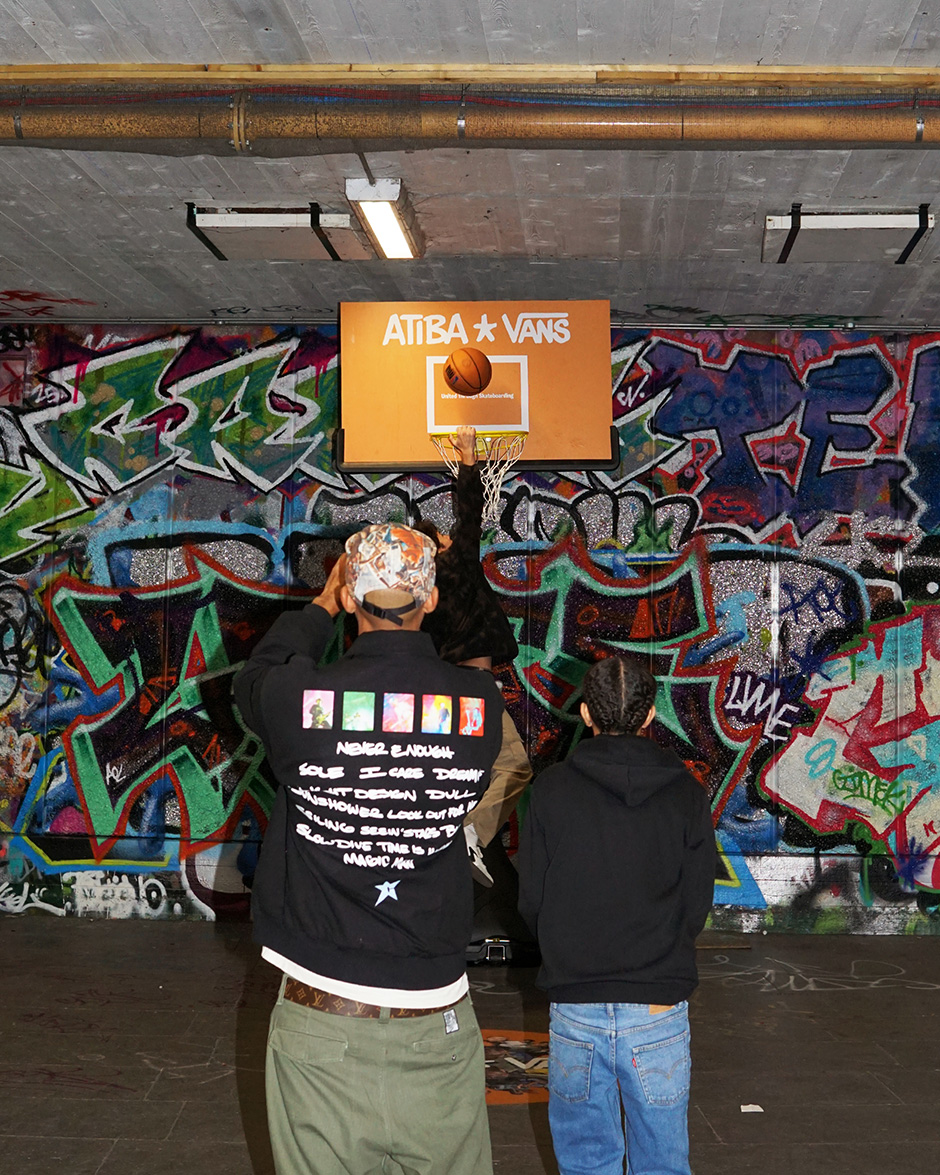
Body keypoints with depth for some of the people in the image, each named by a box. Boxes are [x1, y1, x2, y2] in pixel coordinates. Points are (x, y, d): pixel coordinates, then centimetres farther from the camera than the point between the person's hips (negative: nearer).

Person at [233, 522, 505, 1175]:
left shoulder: (301, 698, -14)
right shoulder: (482, 704, -10)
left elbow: (255, 678, 11)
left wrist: (322, 605, 25)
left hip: (320, 1018, -1)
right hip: (437, 1022, 1)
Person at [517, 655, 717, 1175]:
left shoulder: (552, 788, -6)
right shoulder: (686, 793, -4)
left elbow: (531, 901, -1)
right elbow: (697, 907, 0)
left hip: (575, 1008, 0)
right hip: (659, 1008, 0)